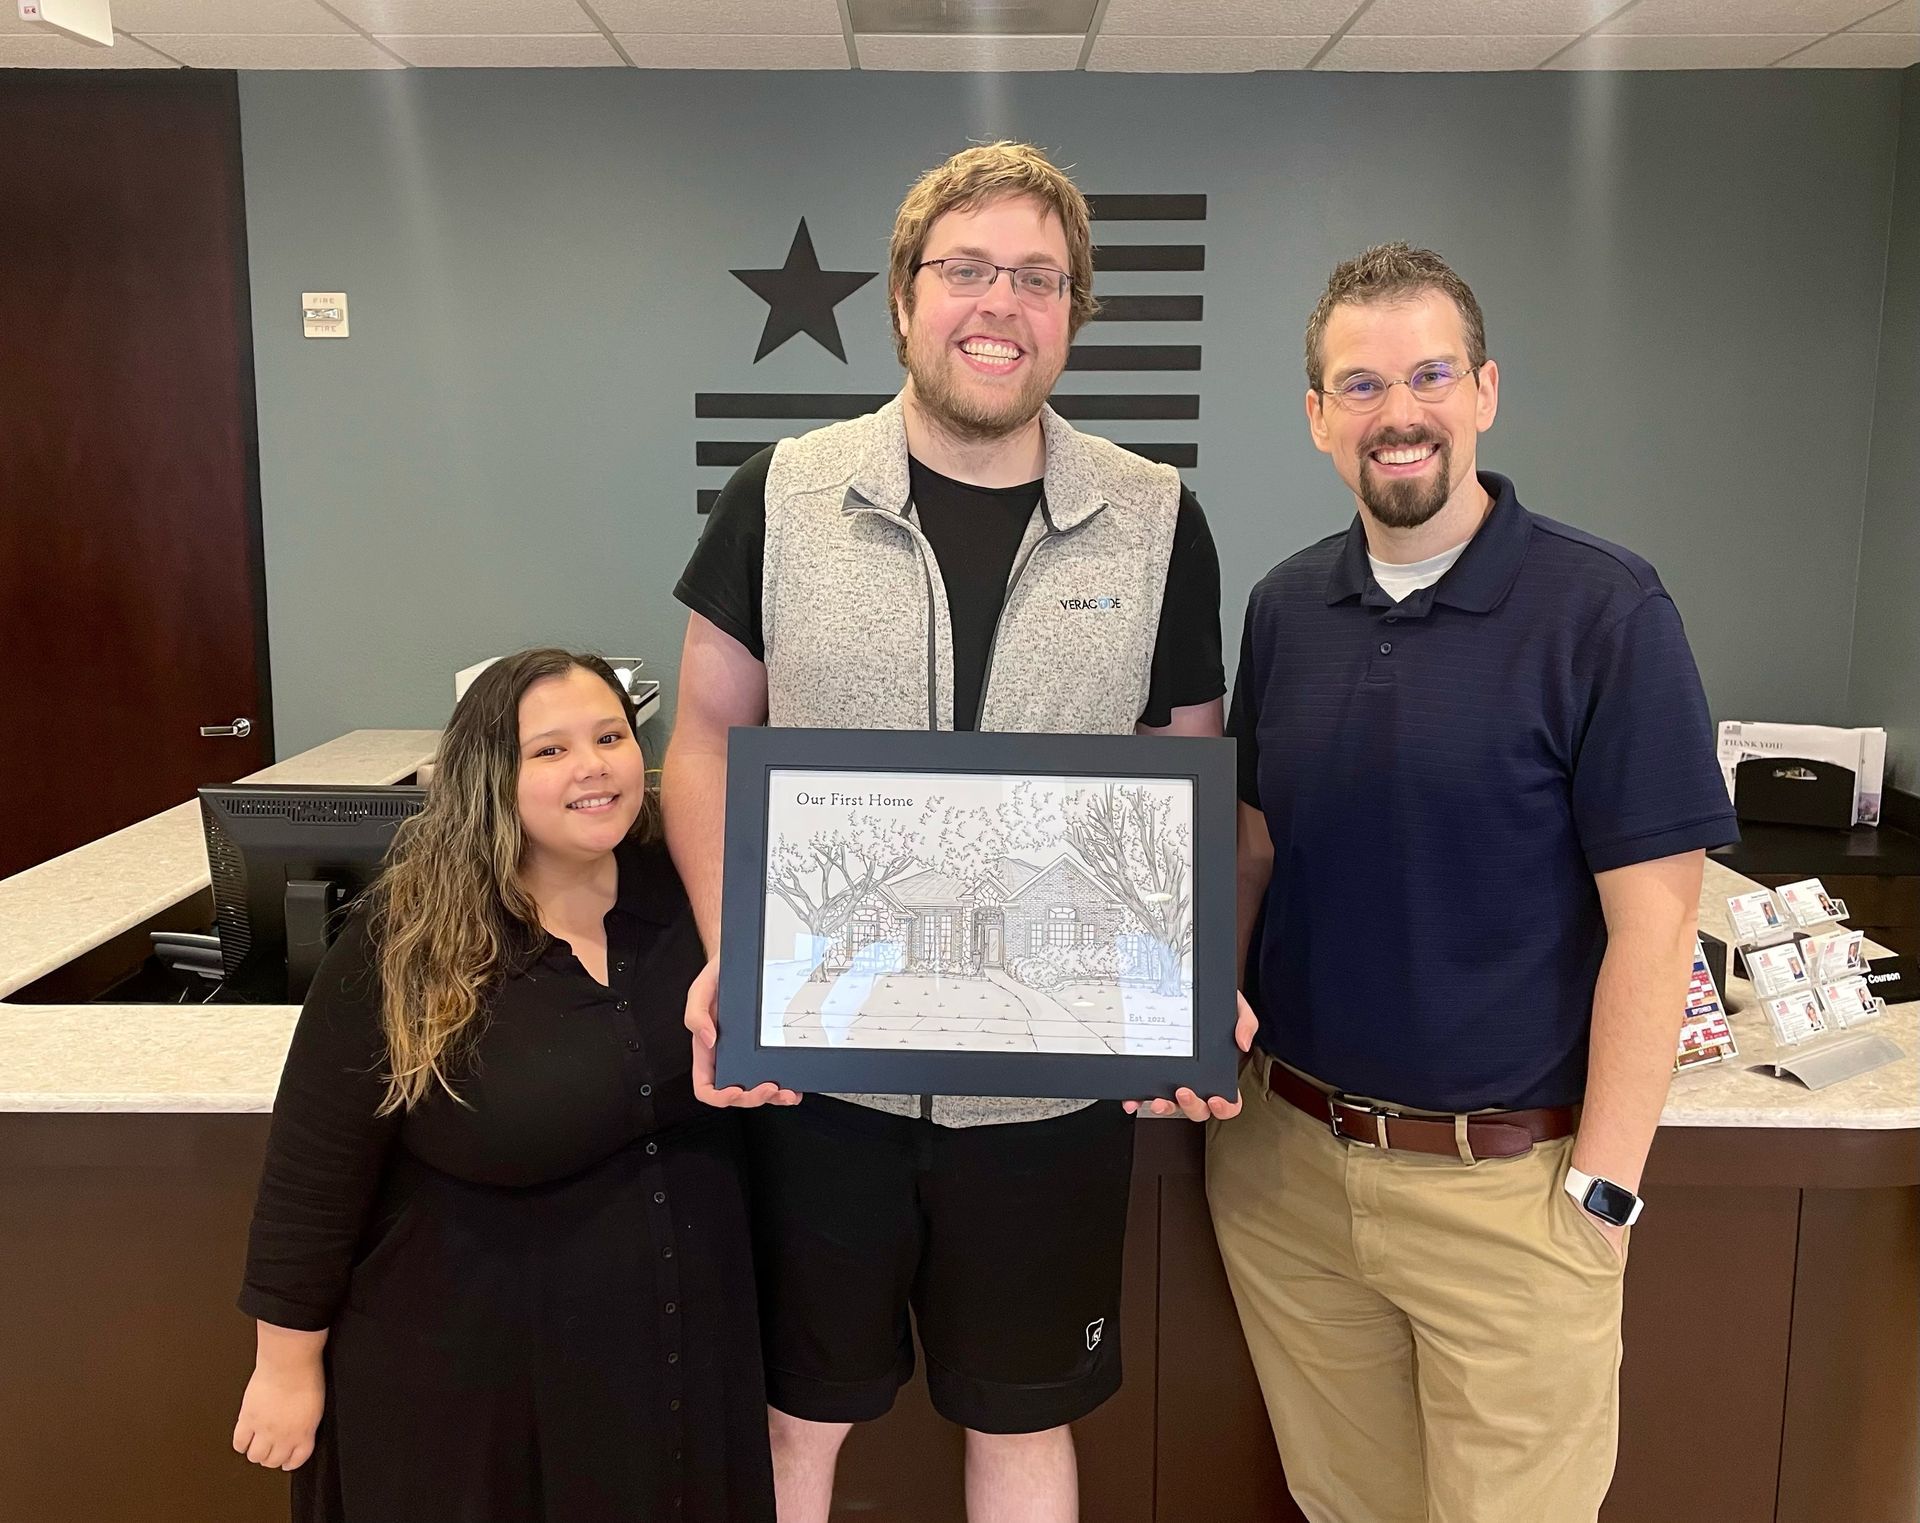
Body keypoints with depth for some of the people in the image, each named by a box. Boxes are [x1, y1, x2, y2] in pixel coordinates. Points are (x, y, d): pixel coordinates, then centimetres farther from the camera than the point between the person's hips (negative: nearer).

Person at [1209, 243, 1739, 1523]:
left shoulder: (1605, 612, -11)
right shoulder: (1285, 607, 4)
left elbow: (1651, 922, -12)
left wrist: (1602, 1190, -12)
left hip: (1506, 1182, -4)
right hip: (1284, 1159, 4)